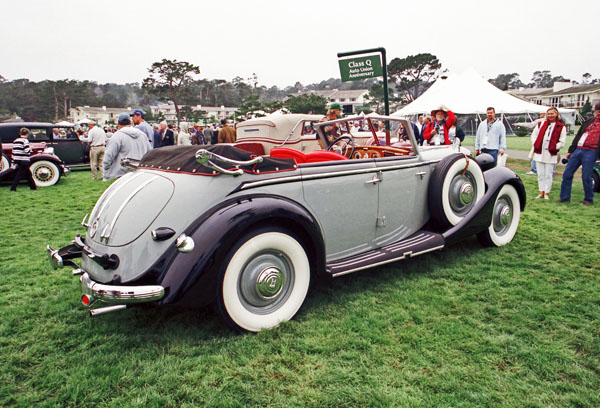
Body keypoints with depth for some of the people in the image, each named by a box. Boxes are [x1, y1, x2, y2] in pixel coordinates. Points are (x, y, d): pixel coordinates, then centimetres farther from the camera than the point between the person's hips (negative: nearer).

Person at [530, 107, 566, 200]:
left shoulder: (561, 127, 1)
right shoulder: (541, 124, 10)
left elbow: (562, 141, 0)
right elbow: (534, 135, 13)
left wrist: (554, 148, -10)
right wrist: (536, 145, 2)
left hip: (551, 154, -3)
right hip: (539, 153, 3)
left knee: (548, 175, 2)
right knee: (540, 174, 7)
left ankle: (546, 193, 11)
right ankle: (541, 192, 17)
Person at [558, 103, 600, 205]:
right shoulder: (588, 122, 19)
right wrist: (571, 150, 14)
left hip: (590, 152, -5)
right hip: (578, 150, 6)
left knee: (586, 177, -5)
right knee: (567, 174, 3)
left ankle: (589, 199, 11)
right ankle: (564, 197, 12)